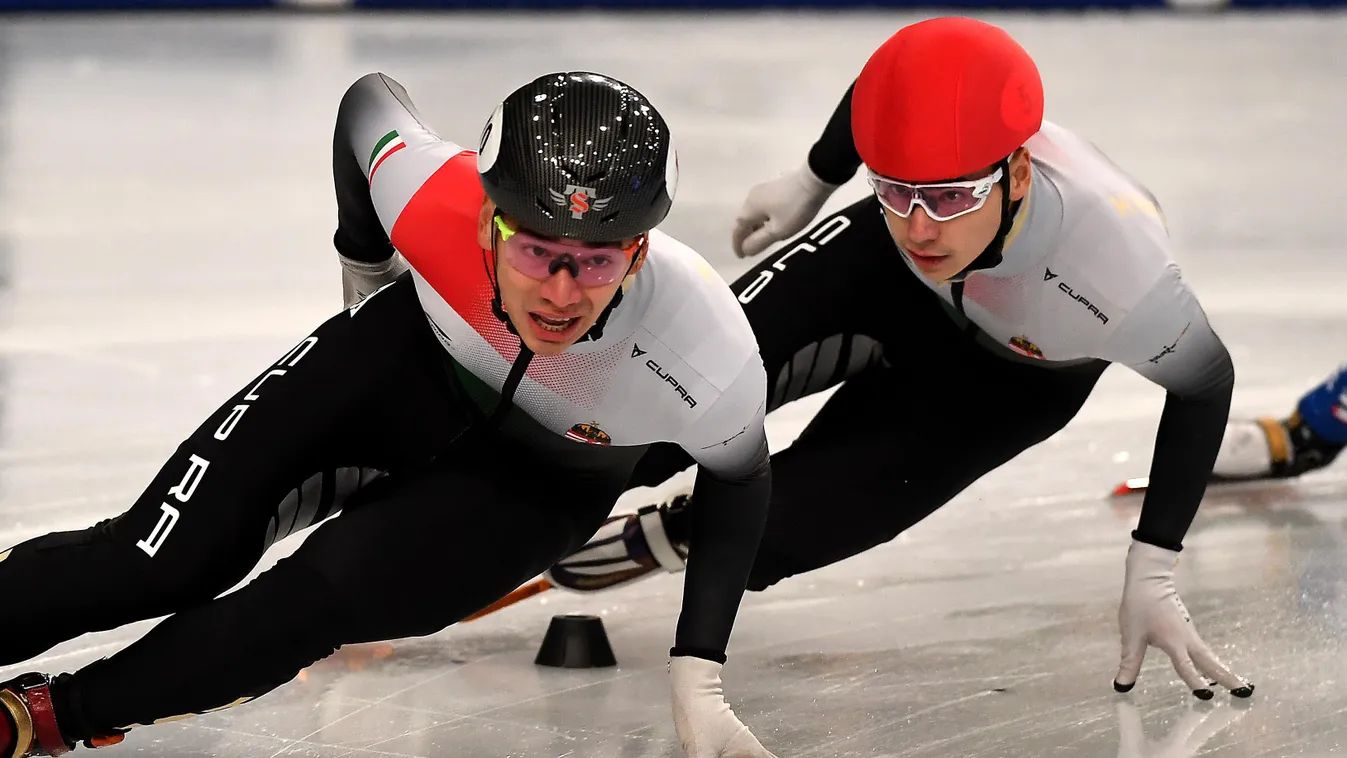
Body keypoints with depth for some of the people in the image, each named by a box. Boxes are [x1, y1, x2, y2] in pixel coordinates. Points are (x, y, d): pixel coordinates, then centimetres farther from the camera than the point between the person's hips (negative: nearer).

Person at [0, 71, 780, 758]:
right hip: (413, 359, 2)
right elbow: (370, 102, -10)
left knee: (327, 594, -24)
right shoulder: (432, 197, -36)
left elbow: (739, 477, -13)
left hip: (541, 477, -1)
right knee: (159, 560, -14)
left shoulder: (712, 365, -38)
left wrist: (698, 680, -16)